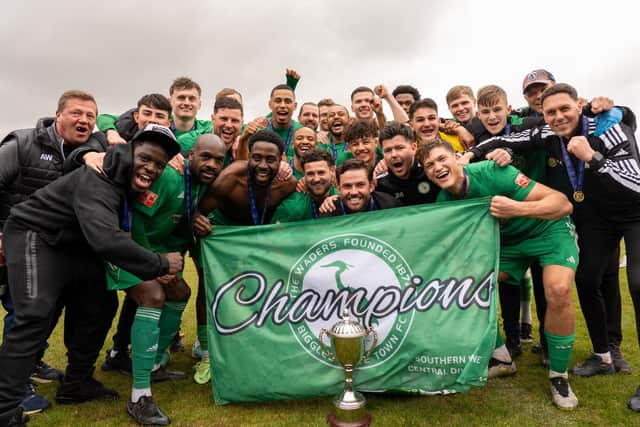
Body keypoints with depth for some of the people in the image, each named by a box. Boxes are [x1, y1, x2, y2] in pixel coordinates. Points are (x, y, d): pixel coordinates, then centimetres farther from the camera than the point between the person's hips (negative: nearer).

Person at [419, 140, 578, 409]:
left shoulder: (492, 173, -30)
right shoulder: (444, 201, -12)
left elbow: (563, 204, -31)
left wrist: (517, 209, -47)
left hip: (549, 230, -5)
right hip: (506, 241, 5)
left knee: (558, 291, -28)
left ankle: (559, 376, -5)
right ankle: (501, 358, 9)